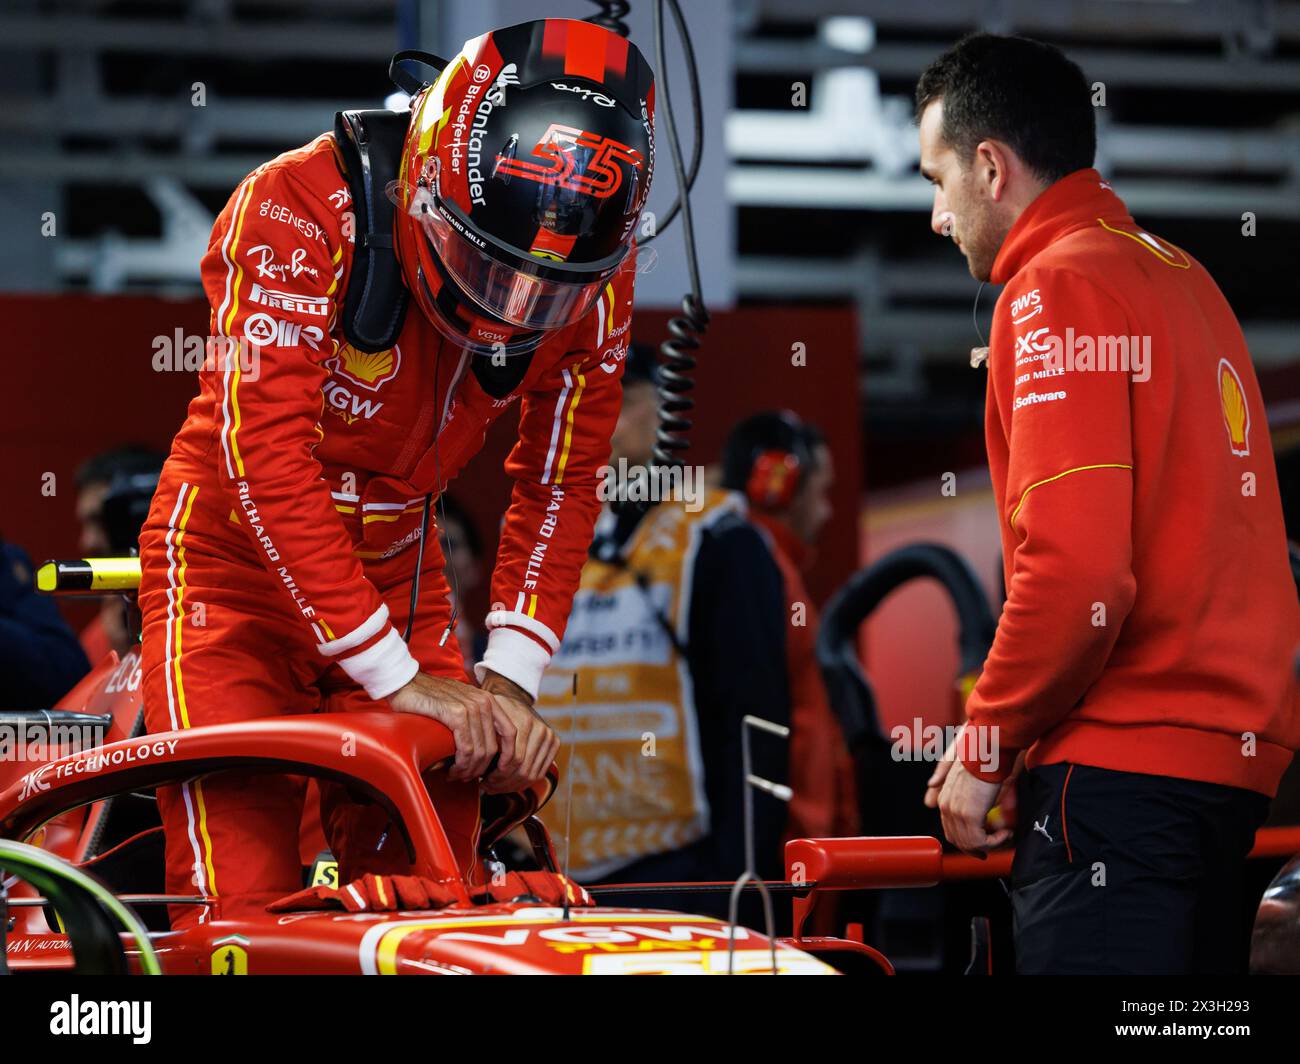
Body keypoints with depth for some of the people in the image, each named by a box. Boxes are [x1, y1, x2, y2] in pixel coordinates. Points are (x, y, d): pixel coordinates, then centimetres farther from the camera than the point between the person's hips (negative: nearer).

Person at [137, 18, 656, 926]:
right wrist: (398, 679, -34)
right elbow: (266, 453, -32)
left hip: (393, 571, 4)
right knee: (244, 913, -14)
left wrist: (511, 678, -16)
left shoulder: (593, 282, -11)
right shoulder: (304, 208, -26)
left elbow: (560, 483, -4)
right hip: (237, 566, -4)